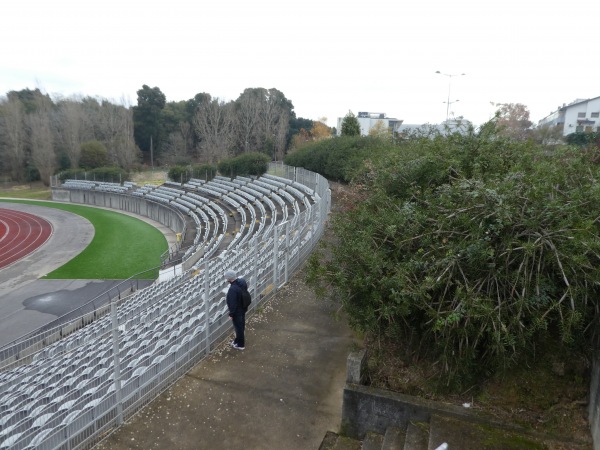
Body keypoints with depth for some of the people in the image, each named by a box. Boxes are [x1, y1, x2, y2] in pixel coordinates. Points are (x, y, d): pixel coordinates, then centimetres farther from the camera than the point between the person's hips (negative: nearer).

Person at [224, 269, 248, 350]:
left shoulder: (233, 289, -34)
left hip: (237, 311, -8)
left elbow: (233, 303, -28)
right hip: (243, 308, 8)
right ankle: (238, 340, 45)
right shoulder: (242, 281, -8)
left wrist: (231, 314, -14)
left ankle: (240, 344, 28)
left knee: (238, 327, 11)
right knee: (241, 325, 24)